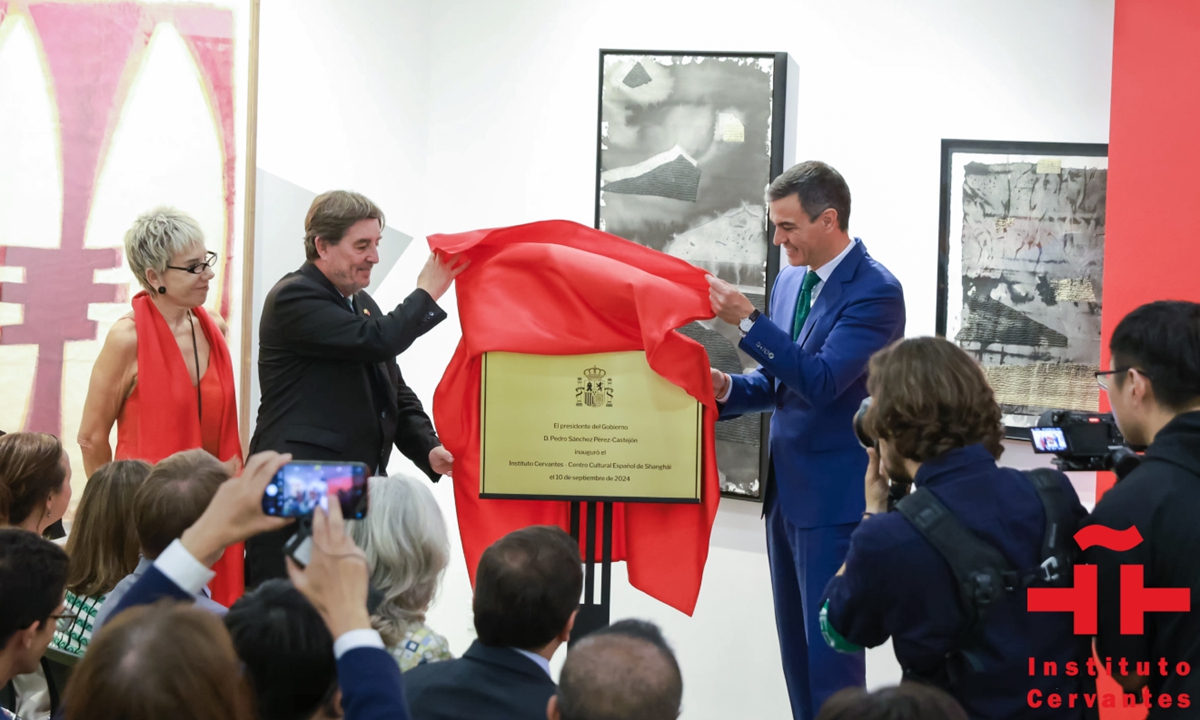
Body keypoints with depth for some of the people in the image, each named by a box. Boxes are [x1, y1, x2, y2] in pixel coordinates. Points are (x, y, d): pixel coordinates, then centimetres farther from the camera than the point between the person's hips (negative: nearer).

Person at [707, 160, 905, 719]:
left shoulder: (875, 290, -15)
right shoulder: (790, 280, 11)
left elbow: (821, 380, -24)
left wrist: (747, 321, -26)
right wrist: (728, 389, -2)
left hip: (836, 497, -8)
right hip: (787, 490, 8)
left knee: (830, 646, -6)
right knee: (795, 645, 14)